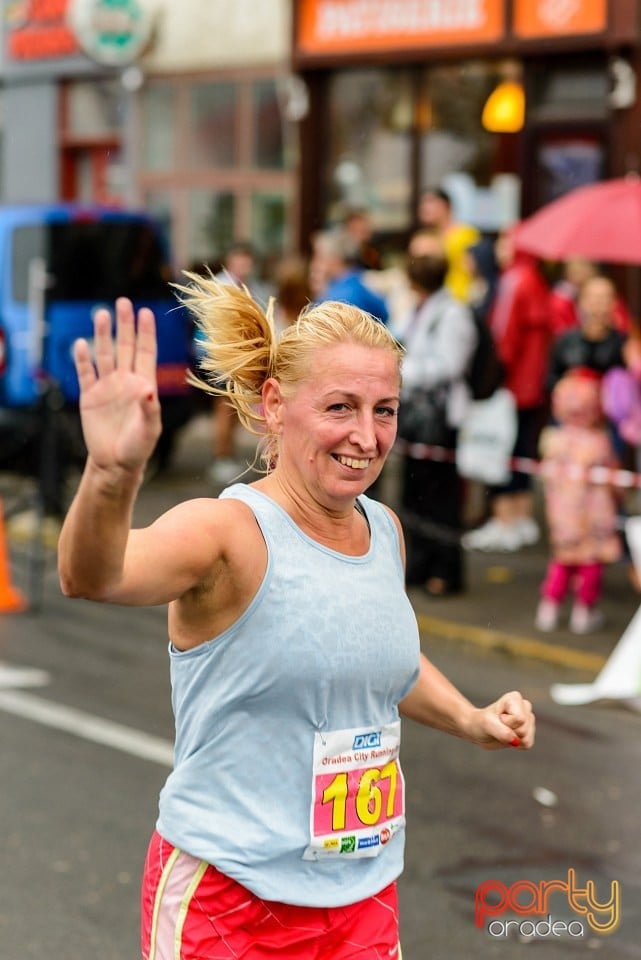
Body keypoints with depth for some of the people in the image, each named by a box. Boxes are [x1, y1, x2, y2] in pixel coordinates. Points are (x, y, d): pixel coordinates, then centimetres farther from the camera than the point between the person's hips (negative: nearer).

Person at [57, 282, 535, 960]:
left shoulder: (385, 531, 4)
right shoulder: (228, 532, -16)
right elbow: (91, 577, -38)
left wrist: (470, 719, 9)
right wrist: (112, 475, -57)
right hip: (226, 903, -6)